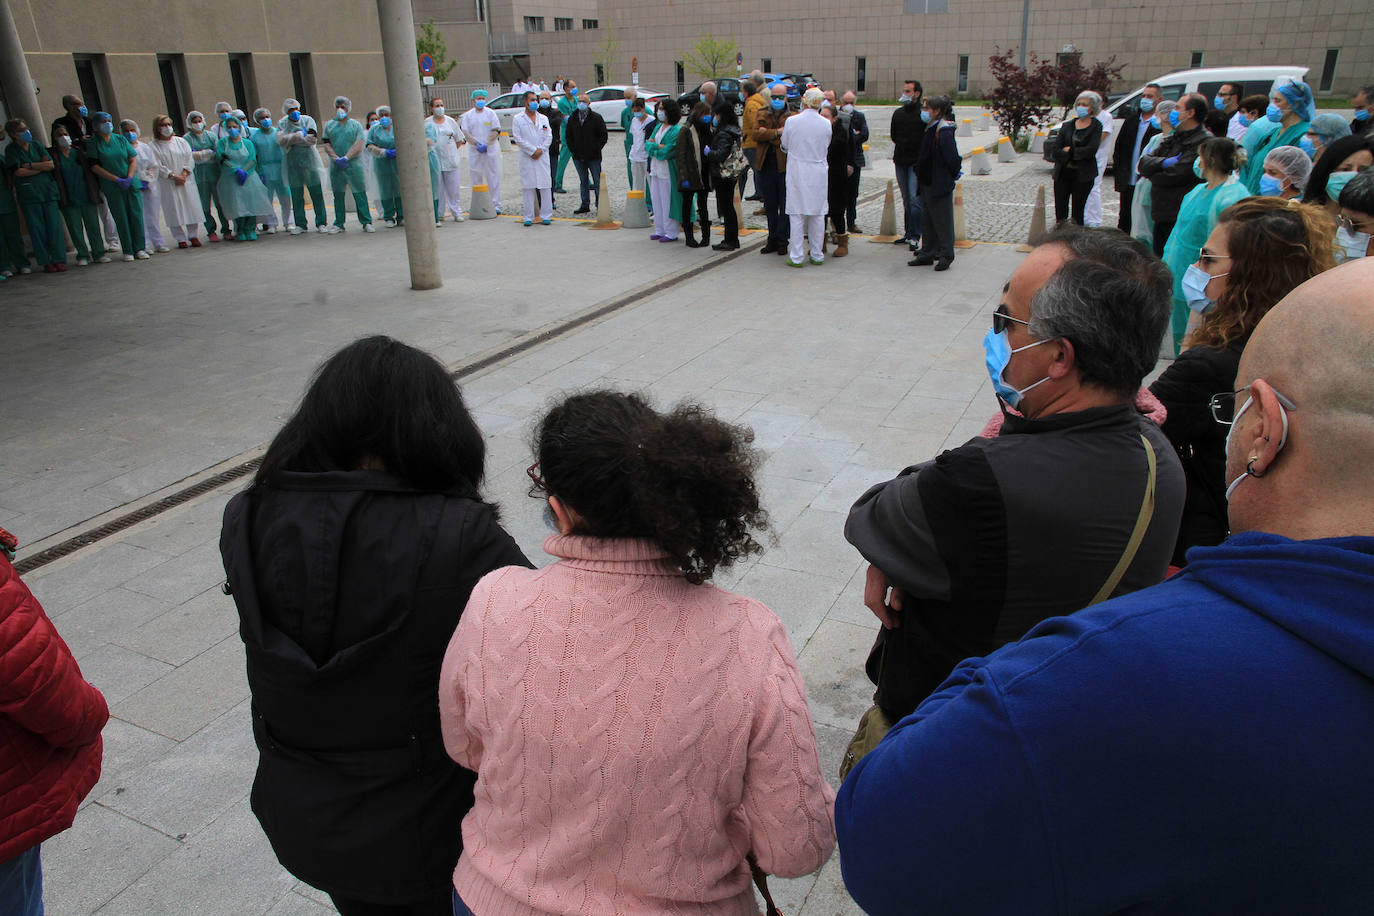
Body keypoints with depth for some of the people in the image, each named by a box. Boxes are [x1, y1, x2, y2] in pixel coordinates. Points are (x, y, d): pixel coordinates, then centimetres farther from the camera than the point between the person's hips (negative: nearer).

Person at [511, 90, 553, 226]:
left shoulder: (543, 118, 13)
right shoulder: (517, 119, 3)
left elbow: (549, 137, 6)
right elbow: (518, 138, -4)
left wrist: (540, 150, -8)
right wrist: (532, 150, -9)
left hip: (543, 156, 2)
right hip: (527, 158, -2)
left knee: (546, 187, -1)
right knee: (528, 187, -1)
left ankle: (546, 215, 7)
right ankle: (529, 217, 5)